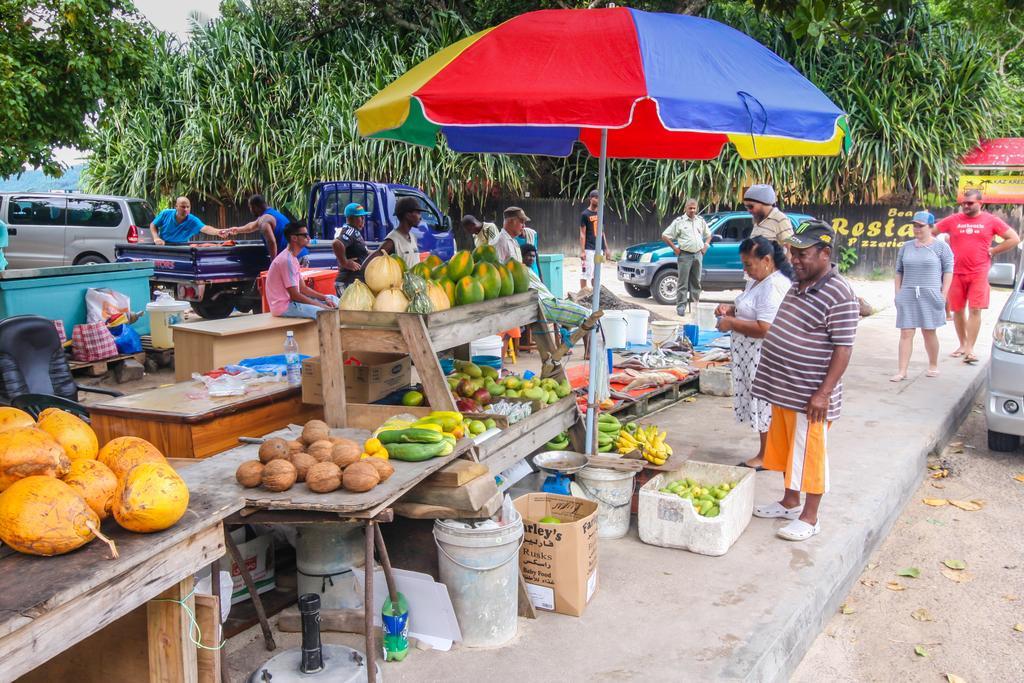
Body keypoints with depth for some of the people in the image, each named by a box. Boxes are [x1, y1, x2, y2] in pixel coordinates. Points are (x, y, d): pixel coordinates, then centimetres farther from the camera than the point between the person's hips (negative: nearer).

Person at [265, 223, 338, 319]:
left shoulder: (293, 258, 14)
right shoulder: (286, 260, -19)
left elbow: (303, 288, 15)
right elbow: (294, 295, -21)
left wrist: (325, 298, 2)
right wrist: (321, 305, -16)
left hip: (290, 301, 11)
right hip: (283, 306, -11)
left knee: (333, 299, 10)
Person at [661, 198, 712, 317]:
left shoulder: (701, 221, 12)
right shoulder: (679, 221, -1)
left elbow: (708, 235, 26)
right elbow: (665, 236, -1)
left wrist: (706, 246, 9)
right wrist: (675, 248, -6)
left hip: (698, 255, 4)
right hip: (685, 255, -4)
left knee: (696, 282, 9)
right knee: (682, 282, -5)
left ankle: (694, 304, 16)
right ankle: (681, 306, -4)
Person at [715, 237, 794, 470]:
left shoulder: (773, 287, -22)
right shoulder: (758, 281, 12)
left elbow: (764, 328, -28)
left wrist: (731, 323, -18)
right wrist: (730, 309, 7)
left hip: (764, 360, -10)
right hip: (751, 356, 10)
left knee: (765, 406, 0)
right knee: (762, 405, 15)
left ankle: (765, 457, 11)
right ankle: (766, 454, 24)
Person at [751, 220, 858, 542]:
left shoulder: (839, 295, -18)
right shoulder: (798, 285, 9)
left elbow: (843, 349, -19)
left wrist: (823, 393, -22)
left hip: (809, 396, -8)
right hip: (782, 390, 8)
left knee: (809, 454, 3)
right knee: (787, 448, 19)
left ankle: (809, 517, 15)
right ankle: (790, 502, 34)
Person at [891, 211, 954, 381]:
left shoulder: (940, 246, 0)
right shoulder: (906, 247, 10)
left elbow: (948, 270, -1)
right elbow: (899, 271, 14)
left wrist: (944, 294, -8)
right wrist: (898, 292, 7)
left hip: (930, 295, -3)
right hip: (908, 295, 3)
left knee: (929, 332, 6)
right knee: (906, 333, -2)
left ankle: (933, 366, 25)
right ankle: (902, 371, -3)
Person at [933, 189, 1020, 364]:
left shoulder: (991, 221, 3)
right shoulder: (953, 220, 4)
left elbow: (1014, 239, 6)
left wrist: (993, 251, 0)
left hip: (978, 274, -2)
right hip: (956, 273, 2)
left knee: (975, 310, -7)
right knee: (957, 310, 7)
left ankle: (970, 350, -5)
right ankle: (962, 345, 23)